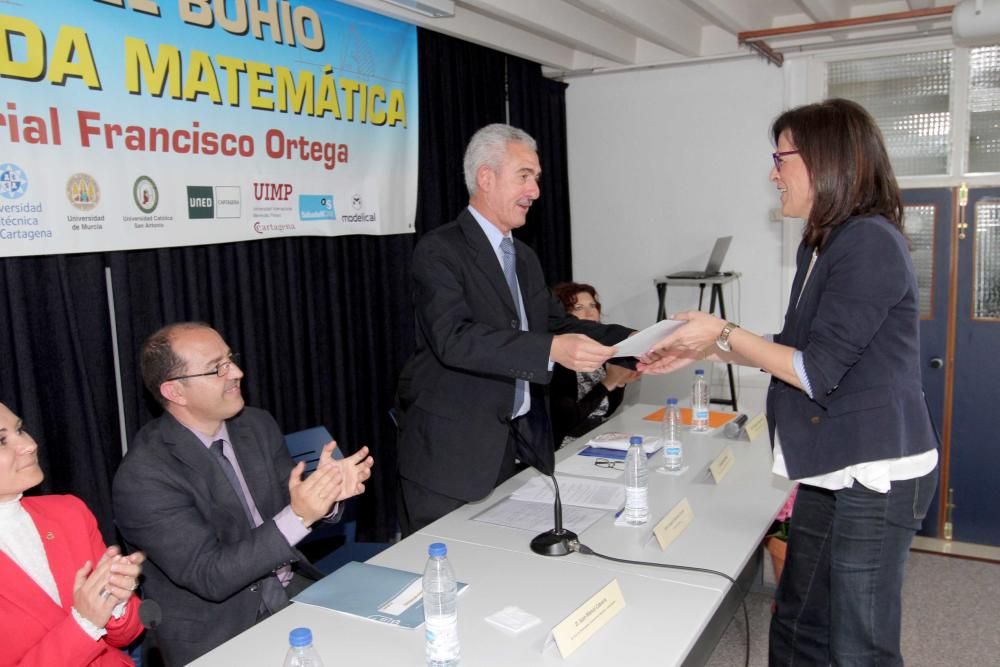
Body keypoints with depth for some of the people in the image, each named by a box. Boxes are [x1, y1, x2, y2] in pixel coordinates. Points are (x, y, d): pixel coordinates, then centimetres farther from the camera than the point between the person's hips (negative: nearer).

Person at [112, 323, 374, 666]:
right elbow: (209, 577, -18)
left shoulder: (258, 425, 2)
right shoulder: (142, 477, -16)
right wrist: (297, 517, -28)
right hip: (218, 635, -5)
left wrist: (325, 492, -16)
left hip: (295, 592, 5)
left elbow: (292, 502, 7)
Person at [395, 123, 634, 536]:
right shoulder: (440, 251, -11)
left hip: (522, 447, 7)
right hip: (452, 453, -7)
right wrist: (551, 349, -34)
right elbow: (454, 338, -24)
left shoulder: (524, 258, 17)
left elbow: (558, 323, 13)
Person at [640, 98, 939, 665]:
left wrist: (722, 333, -11)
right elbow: (796, 352, 16)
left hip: (876, 477, -9)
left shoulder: (870, 243, -18)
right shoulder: (824, 245, 11)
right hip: (833, 472, 9)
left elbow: (816, 371, -19)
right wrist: (705, 350, 11)